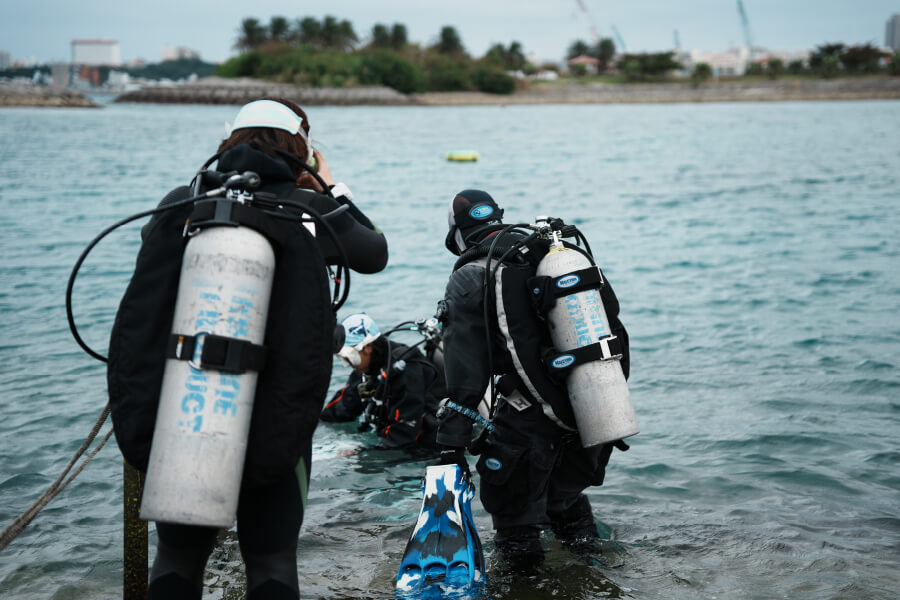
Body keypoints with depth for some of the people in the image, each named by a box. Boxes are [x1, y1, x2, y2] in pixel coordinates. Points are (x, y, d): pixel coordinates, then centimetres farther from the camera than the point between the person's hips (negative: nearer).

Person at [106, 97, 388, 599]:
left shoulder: (182, 205, 0)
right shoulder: (312, 213, -4)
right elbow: (375, 253, 17)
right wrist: (331, 190, 25)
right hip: (275, 427, -1)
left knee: (177, 559, 18)